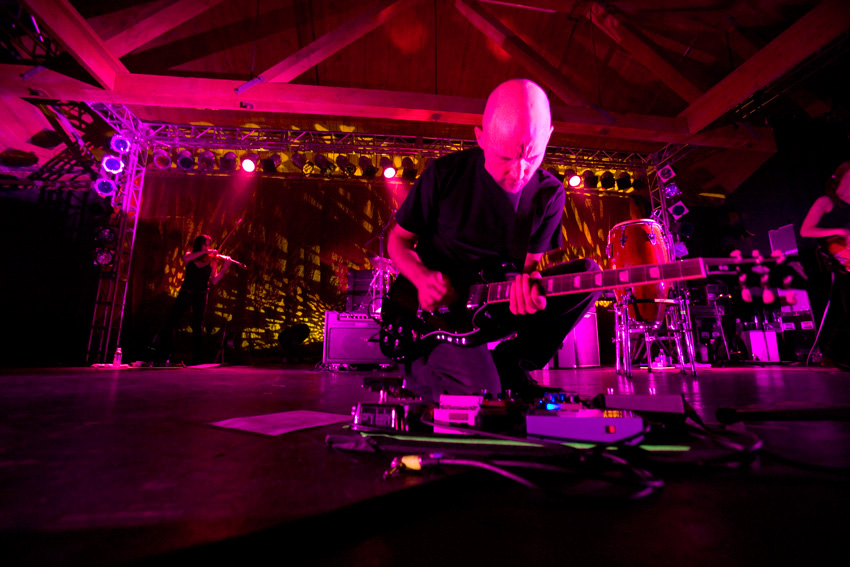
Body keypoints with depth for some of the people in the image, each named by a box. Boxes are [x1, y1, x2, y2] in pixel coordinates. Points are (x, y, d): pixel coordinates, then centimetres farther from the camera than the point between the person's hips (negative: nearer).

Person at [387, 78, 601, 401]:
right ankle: (419, 369, 9)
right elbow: (398, 240, 0)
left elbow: (530, 261, -1)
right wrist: (422, 278, -21)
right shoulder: (446, 173, -9)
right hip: (438, 308, -3)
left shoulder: (549, 195, -1)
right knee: (481, 388, -26)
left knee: (587, 274, -15)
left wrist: (527, 282, -27)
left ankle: (510, 367, -3)